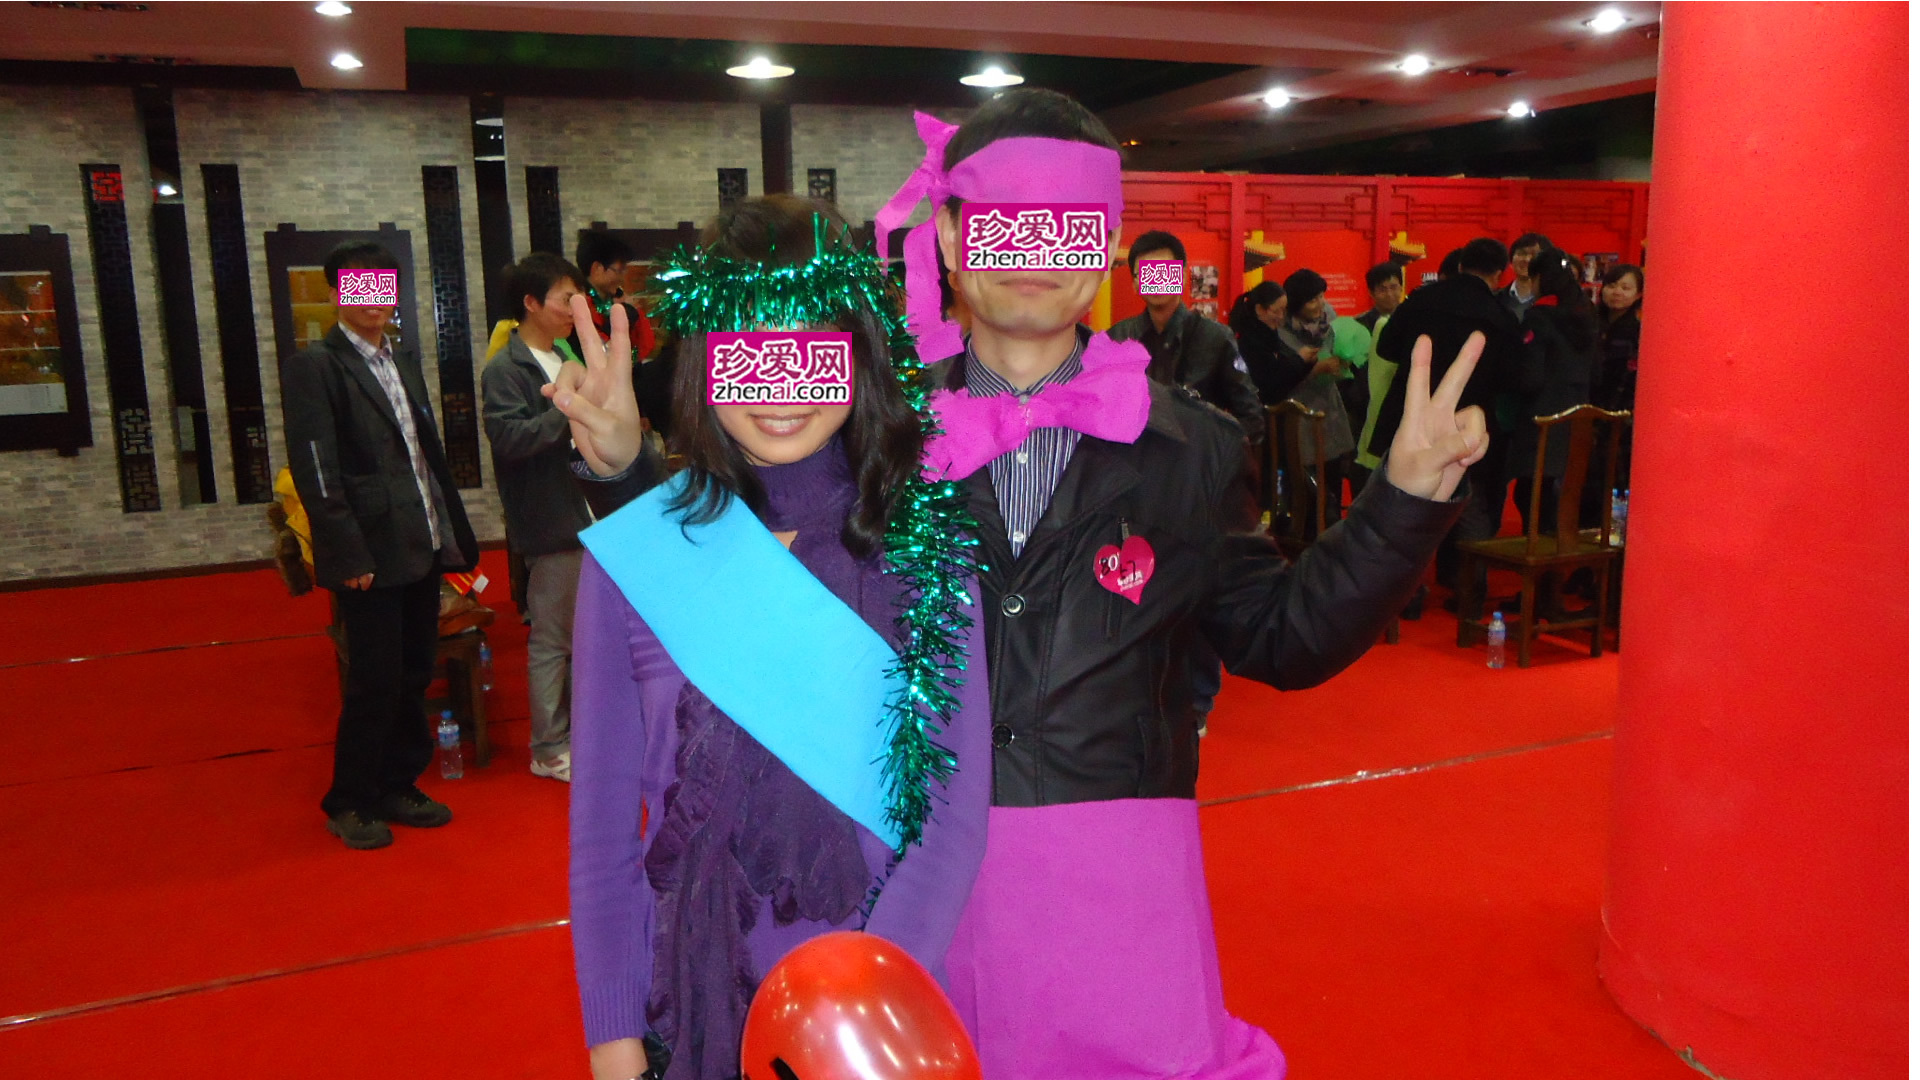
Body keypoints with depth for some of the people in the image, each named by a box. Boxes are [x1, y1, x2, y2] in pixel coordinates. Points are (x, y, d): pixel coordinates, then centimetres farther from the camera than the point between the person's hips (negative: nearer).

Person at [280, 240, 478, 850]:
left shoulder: (404, 359, 16)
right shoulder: (314, 366, -7)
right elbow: (316, 473, -13)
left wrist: (454, 532, 13)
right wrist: (349, 557, -18)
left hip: (422, 548, 7)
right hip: (371, 555, -7)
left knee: (413, 677, 13)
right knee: (374, 683, 0)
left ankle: (398, 787, 28)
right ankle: (350, 803, 17)